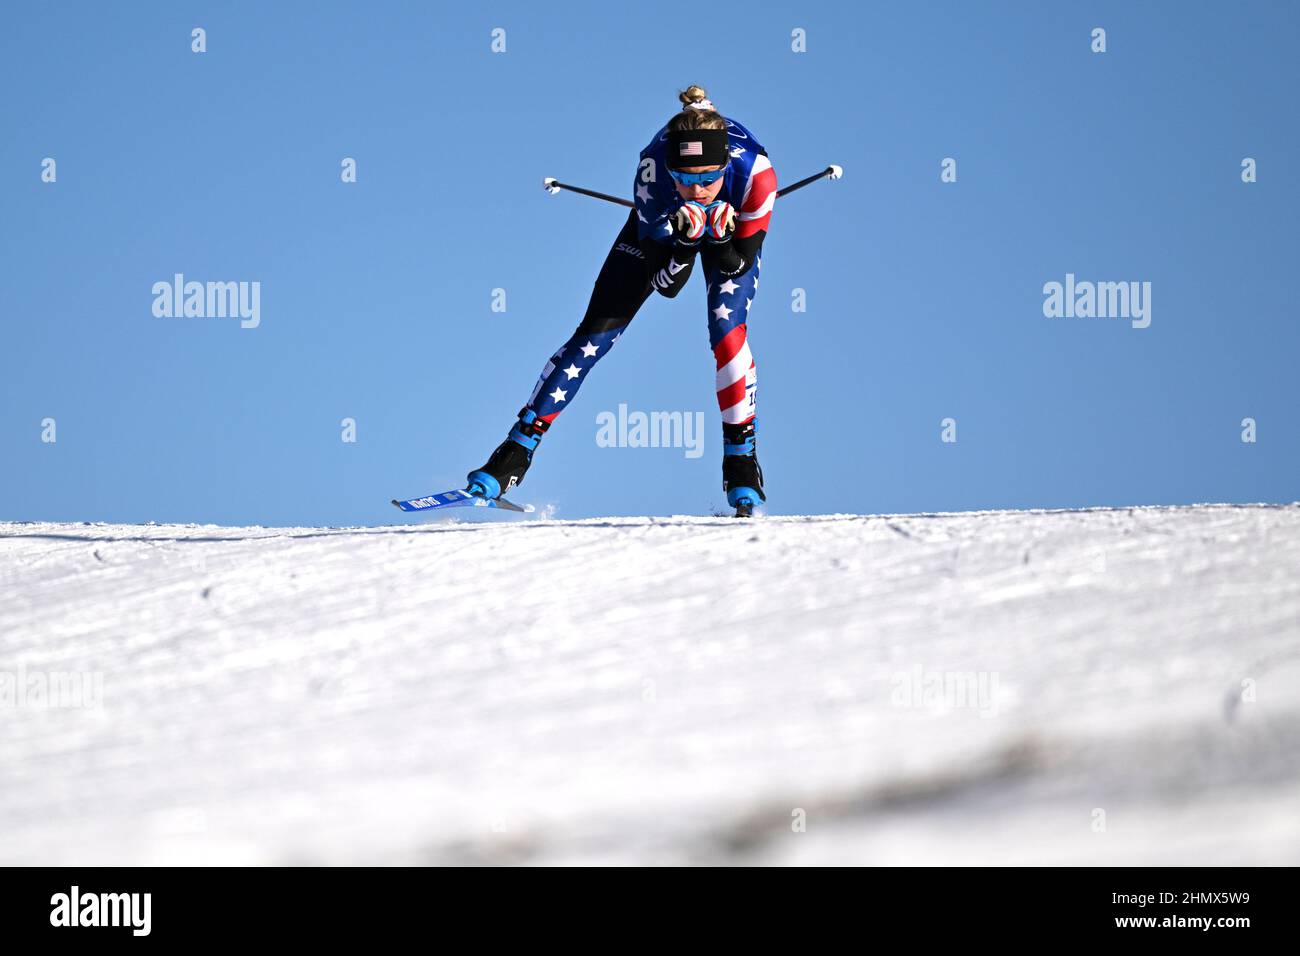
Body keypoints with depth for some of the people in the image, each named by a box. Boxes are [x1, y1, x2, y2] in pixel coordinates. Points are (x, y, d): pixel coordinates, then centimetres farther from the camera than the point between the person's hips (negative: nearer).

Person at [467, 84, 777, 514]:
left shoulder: (753, 171, -41)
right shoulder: (653, 169, -40)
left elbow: (739, 265, -27)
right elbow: (666, 284, -32)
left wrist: (722, 235, -46)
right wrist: (686, 239, -50)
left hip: (734, 231, -1)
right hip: (661, 224, 1)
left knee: (726, 331, -24)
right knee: (595, 334, -5)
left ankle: (742, 462, -7)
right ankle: (516, 453, 1)